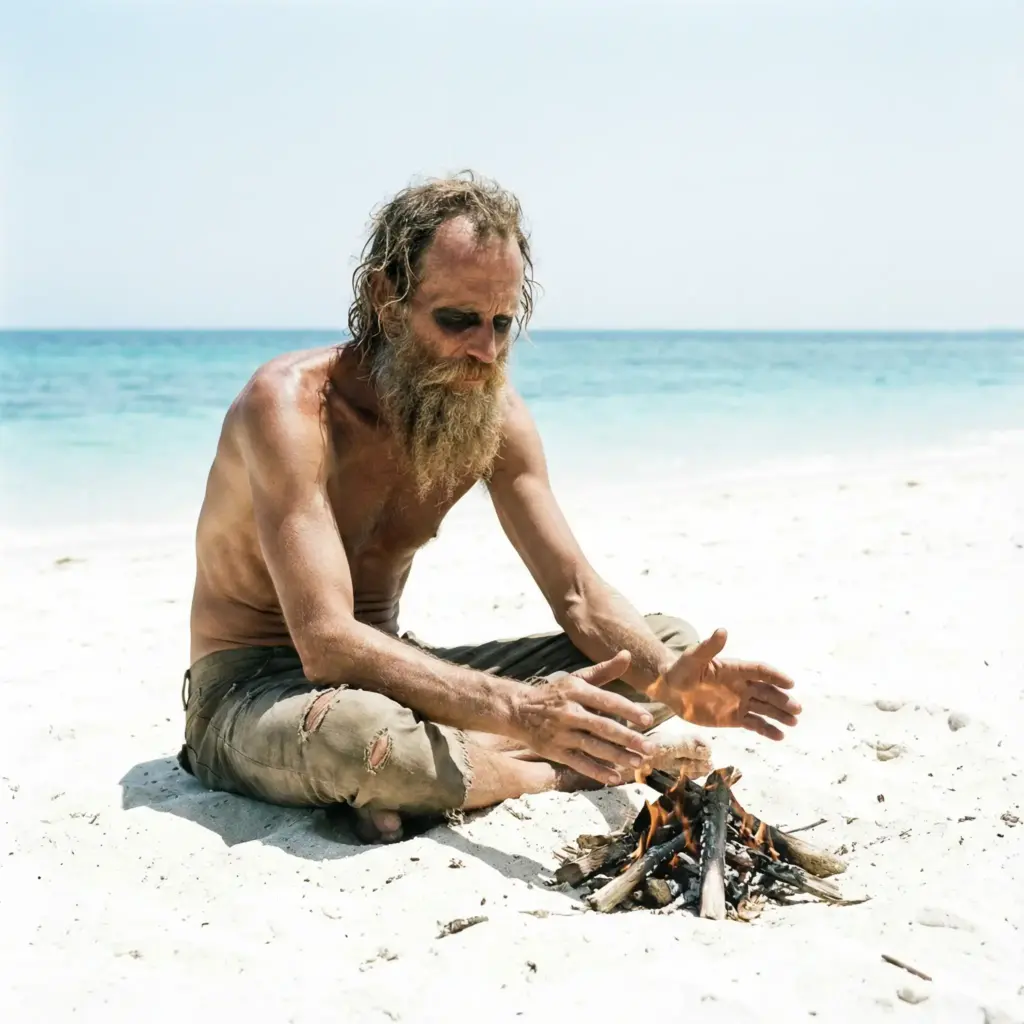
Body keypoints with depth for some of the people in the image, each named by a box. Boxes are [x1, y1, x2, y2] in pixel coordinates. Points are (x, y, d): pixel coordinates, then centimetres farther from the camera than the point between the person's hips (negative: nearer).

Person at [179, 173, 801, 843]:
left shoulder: (494, 413, -4)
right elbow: (328, 644, -34)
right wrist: (518, 708, -46)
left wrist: (671, 681, -27)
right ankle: (556, 776, -15)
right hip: (253, 691, -6)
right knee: (351, 731, -44)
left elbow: (580, 595, -5)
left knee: (667, 643, -2)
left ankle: (420, 776, -17)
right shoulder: (289, 406, -25)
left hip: (394, 667, 7)